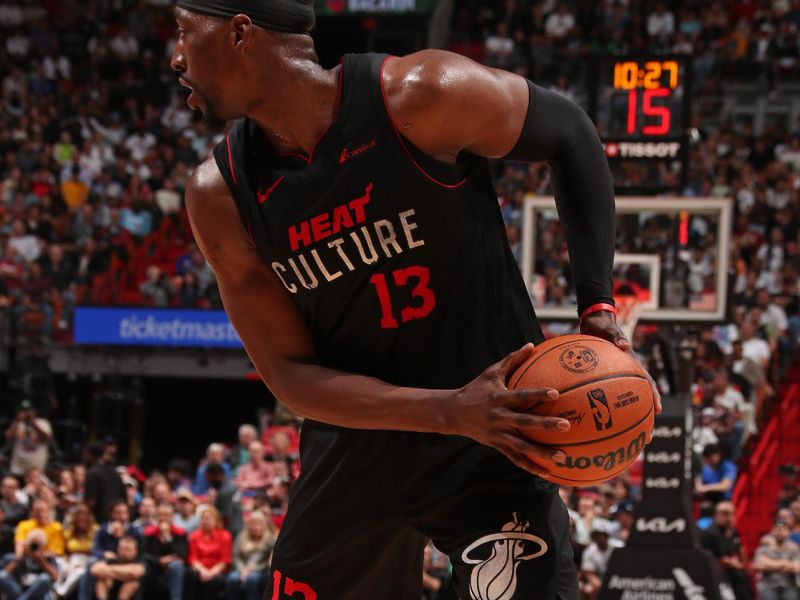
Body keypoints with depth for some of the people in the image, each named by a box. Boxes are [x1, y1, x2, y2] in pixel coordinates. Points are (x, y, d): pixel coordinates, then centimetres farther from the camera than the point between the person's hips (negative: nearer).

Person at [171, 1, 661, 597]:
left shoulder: (419, 95, -21)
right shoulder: (220, 196, -10)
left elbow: (570, 134, -3)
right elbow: (291, 375, -11)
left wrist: (598, 307, -10)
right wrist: (453, 412, -26)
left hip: (493, 445, -4)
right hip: (354, 448, 4)